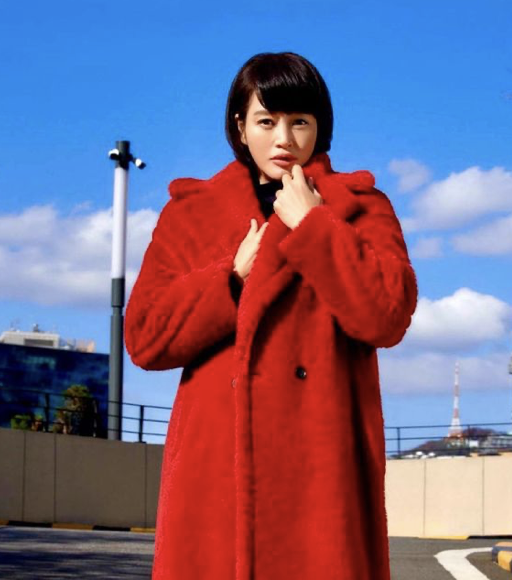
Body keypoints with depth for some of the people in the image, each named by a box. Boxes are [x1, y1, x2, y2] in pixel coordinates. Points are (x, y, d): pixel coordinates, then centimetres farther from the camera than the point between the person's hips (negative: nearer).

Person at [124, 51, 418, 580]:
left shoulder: (358, 206, 12)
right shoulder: (191, 213, 16)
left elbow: (387, 315, -7)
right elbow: (145, 338, 5)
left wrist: (309, 223, -4)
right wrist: (237, 273, -2)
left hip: (321, 462, -1)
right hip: (216, 461, 2)